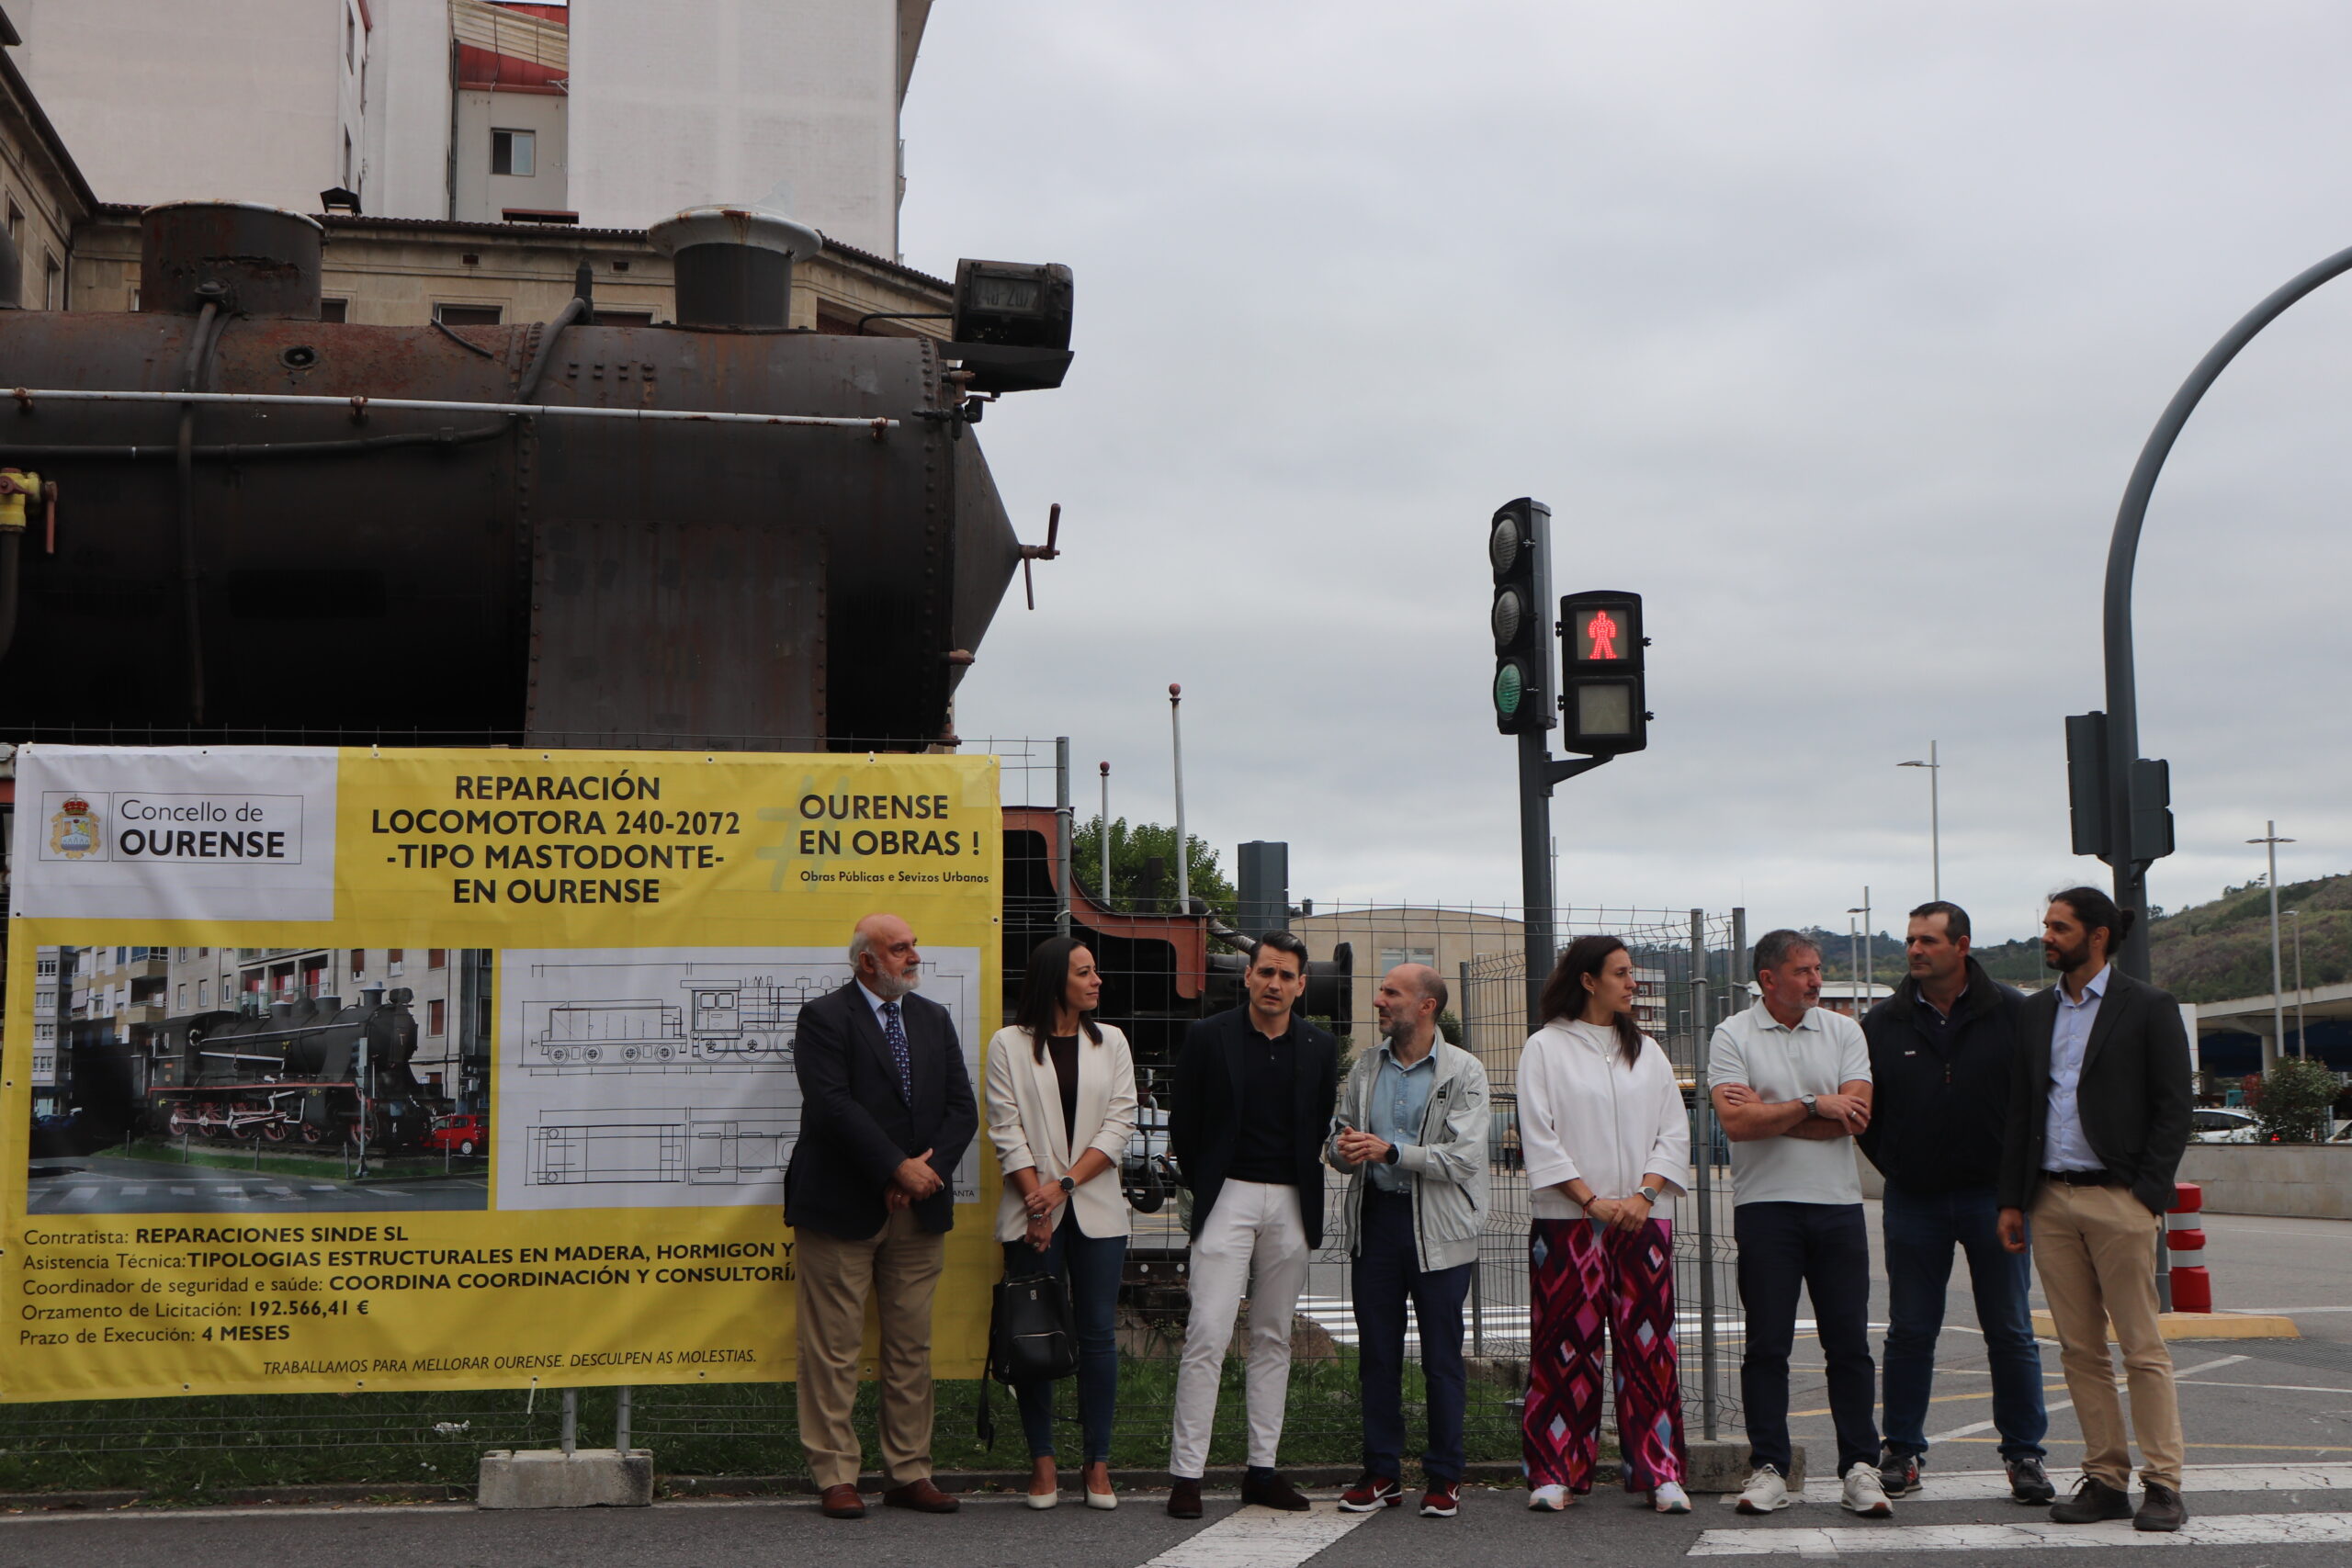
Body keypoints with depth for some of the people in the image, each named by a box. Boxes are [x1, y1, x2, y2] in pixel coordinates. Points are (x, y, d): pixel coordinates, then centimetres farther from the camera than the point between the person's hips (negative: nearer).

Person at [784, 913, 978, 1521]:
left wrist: (926, 1171, -7)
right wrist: (898, 1168, -16)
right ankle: (835, 1477, 7)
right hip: (843, 1209, -5)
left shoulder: (934, 1019, 14)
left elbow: (962, 1107, 8)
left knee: (912, 1348, 8)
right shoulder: (824, 1017, -4)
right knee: (833, 1350, -1)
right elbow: (833, 1105, -15)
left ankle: (909, 1474, 15)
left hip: (920, 1208, 5)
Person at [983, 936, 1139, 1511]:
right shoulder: (1010, 1045, 2)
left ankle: (1097, 1463, 8)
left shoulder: (1111, 1043, 9)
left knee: (1098, 1334, 1)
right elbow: (1006, 1130, -2)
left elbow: (1120, 1124, 2)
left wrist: (1065, 1182, -9)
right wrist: (1036, 1199, -11)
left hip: (1096, 1210, 2)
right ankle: (1042, 1461, 10)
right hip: (1031, 1211, -2)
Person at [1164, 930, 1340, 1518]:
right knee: (1207, 1334, -10)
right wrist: (1203, 1186, 4)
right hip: (1227, 1197, -3)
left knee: (1273, 1338, 8)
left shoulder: (1320, 1048, 7)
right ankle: (1185, 1473, -7)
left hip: (1291, 1204, 3)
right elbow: (1182, 1121, 5)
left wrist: (1311, 1195, 8)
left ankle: (1262, 1469, 14)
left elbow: (1324, 1128, 14)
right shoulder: (1208, 1037, -1)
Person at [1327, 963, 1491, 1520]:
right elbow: (1339, 1139, 16)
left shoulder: (1464, 1072, -4)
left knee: (1442, 1358, 2)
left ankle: (1444, 1476, 12)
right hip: (1374, 1219, 4)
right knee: (1376, 1354, 7)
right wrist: (1344, 1150, -8)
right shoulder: (1365, 1068, 11)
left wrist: (1389, 1152, -19)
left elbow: (1464, 1157, -13)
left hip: (1438, 1228, -4)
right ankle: (1382, 1472, 17)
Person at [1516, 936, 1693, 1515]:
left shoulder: (1646, 1050, 15)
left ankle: (1659, 1473, 4)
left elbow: (1674, 1130, 10)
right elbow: (1539, 1136, -4)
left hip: (1644, 1220, 3)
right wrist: (1593, 1201, -11)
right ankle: (1555, 1473, 6)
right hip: (1568, 1221, -3)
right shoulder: (1545, 1048, 2)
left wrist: (1645, 1194, -6)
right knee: (1568, 1345, -1)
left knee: (1647, 1344, 1)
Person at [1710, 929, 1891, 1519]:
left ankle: (1859, 1468, 9)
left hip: (1837, 1204, 2)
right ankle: (1768, 1469, 9)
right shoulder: (1733, 1036, 1)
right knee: (1767, 1344, 2)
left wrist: (1767, 1114, -8)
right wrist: (1813, 1105, -9)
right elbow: (1737, 1121, -12)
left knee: (1849, 1342, 3)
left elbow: (1855, 1116, -6)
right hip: (1765, 1205, -2)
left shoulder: (1843, 1032, 8)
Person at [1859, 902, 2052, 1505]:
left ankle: (2024, 1454, 13)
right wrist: (1893, 1166, 6)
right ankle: (1901, 1452, 14)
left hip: (1992, 1195, -1)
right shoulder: (1882, 1023, 2)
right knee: (1910, 1332, 6)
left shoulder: (2012, 1014, -2)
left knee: (2011, 1331, 4)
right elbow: (1861, 1109, 11)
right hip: (1913, 1201, 1)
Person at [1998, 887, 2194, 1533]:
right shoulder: (2034, 1012, 15)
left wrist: (2148, 1196, -11)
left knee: (2143, 1348, -2)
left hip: (2118, 1200, -5)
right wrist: (2012, 1199, 11)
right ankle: (2106, 1479, 12)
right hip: (2051, 1202, 5)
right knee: (2080, 1350, 6)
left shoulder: (2149, 1009, 0)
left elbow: (2173, 1109, -3)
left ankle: (2163, 1485, 3)